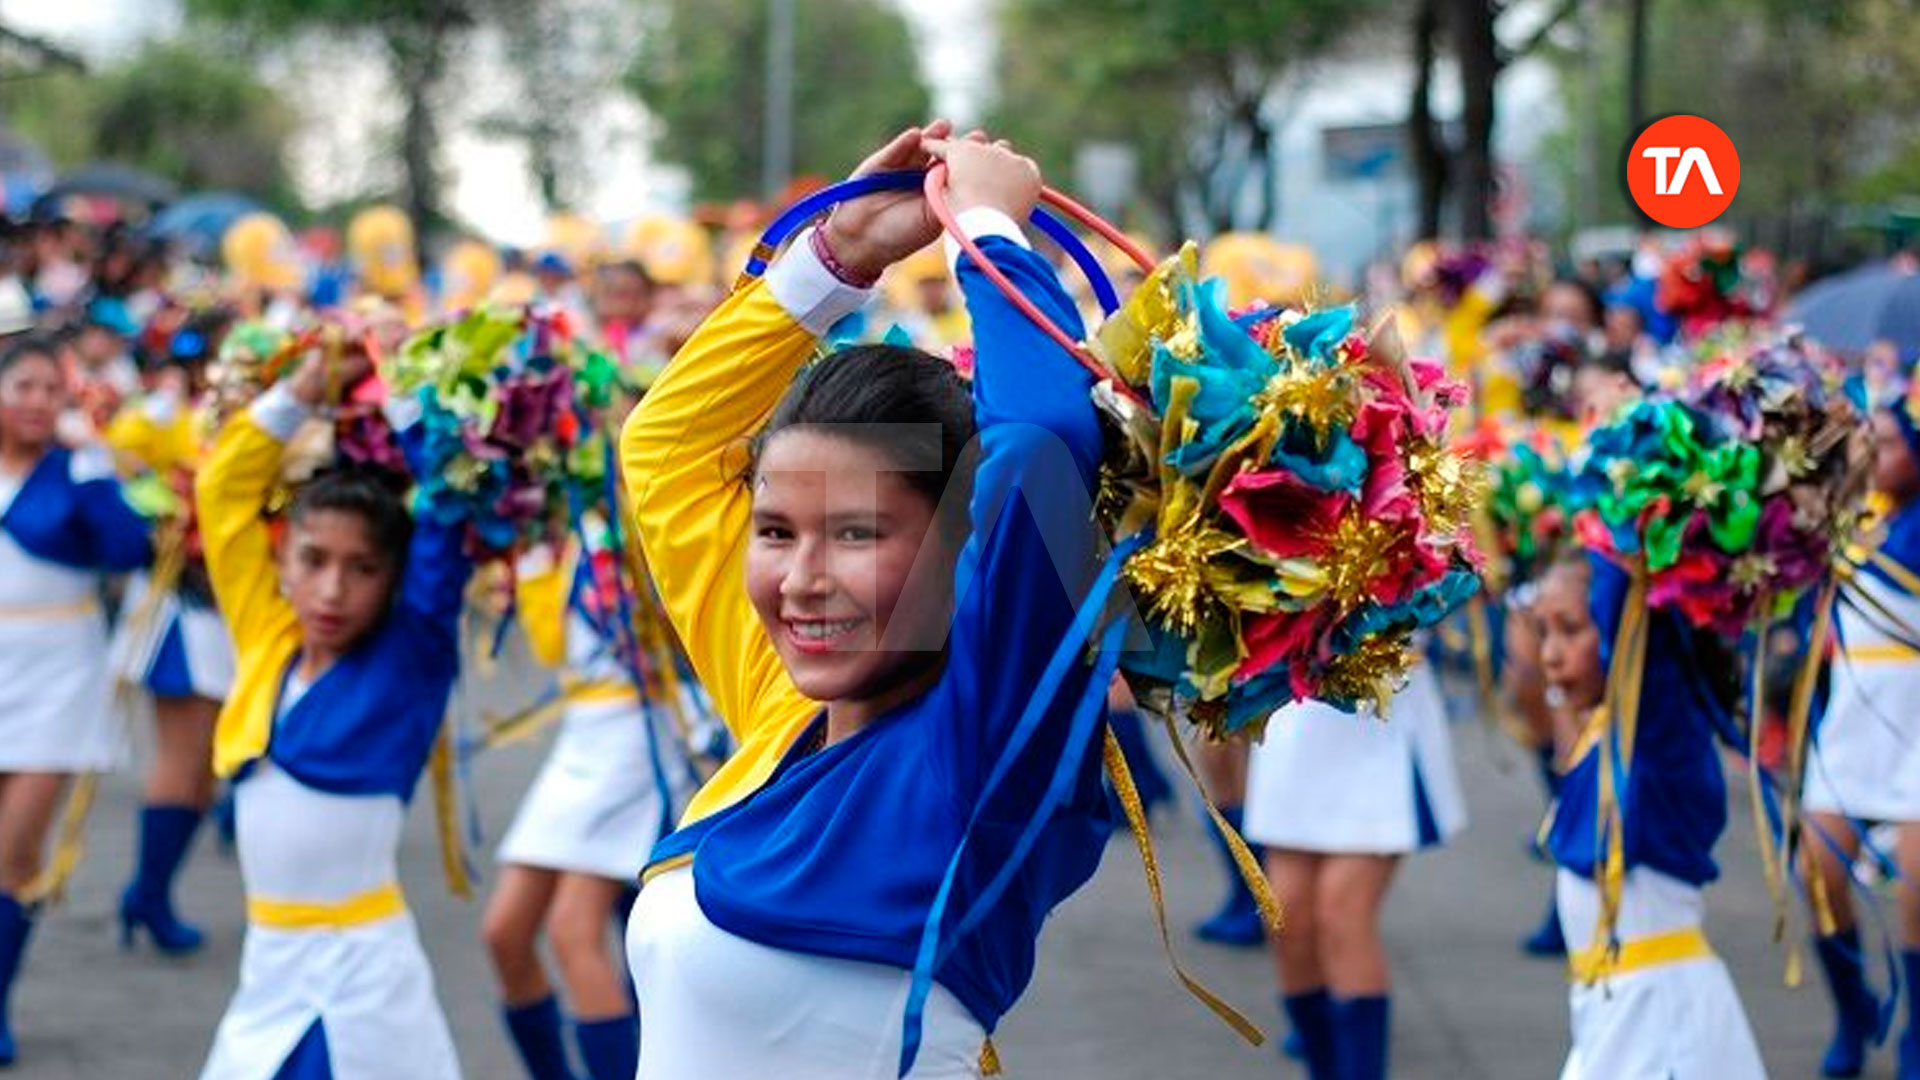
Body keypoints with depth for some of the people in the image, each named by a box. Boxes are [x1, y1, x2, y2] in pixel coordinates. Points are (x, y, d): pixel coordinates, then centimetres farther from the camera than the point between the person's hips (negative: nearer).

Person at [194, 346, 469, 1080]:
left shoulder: (409, 661, -6)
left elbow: (443, 523, -11)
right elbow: (224, 490, 7)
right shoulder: (266, 642, 5)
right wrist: (306, 389, 4)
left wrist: (400, 391, -3)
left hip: (361, 963, -5)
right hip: (267, 963, 5)